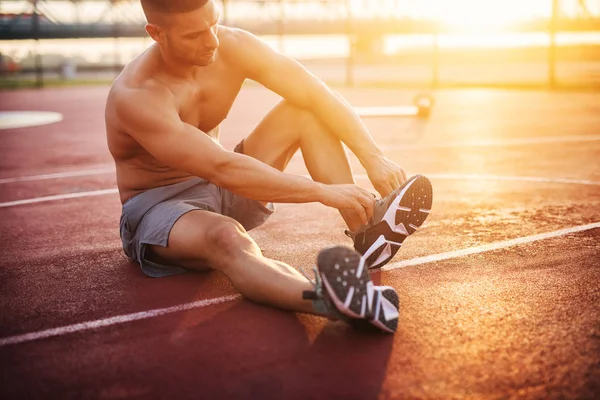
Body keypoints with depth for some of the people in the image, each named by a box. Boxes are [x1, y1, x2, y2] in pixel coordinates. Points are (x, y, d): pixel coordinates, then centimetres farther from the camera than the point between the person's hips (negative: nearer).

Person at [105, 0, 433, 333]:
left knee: (304, 110, -9)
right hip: (158, 207, -6)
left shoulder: (233, 46, -10)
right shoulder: (136, 97, -28)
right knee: (227, 237, -42)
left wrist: (373, 156, -21)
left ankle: (367, 234, -24)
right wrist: (323, 192, -36)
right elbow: (223, 169, -36)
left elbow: (316, 95, -9)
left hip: (224, 189, 7)